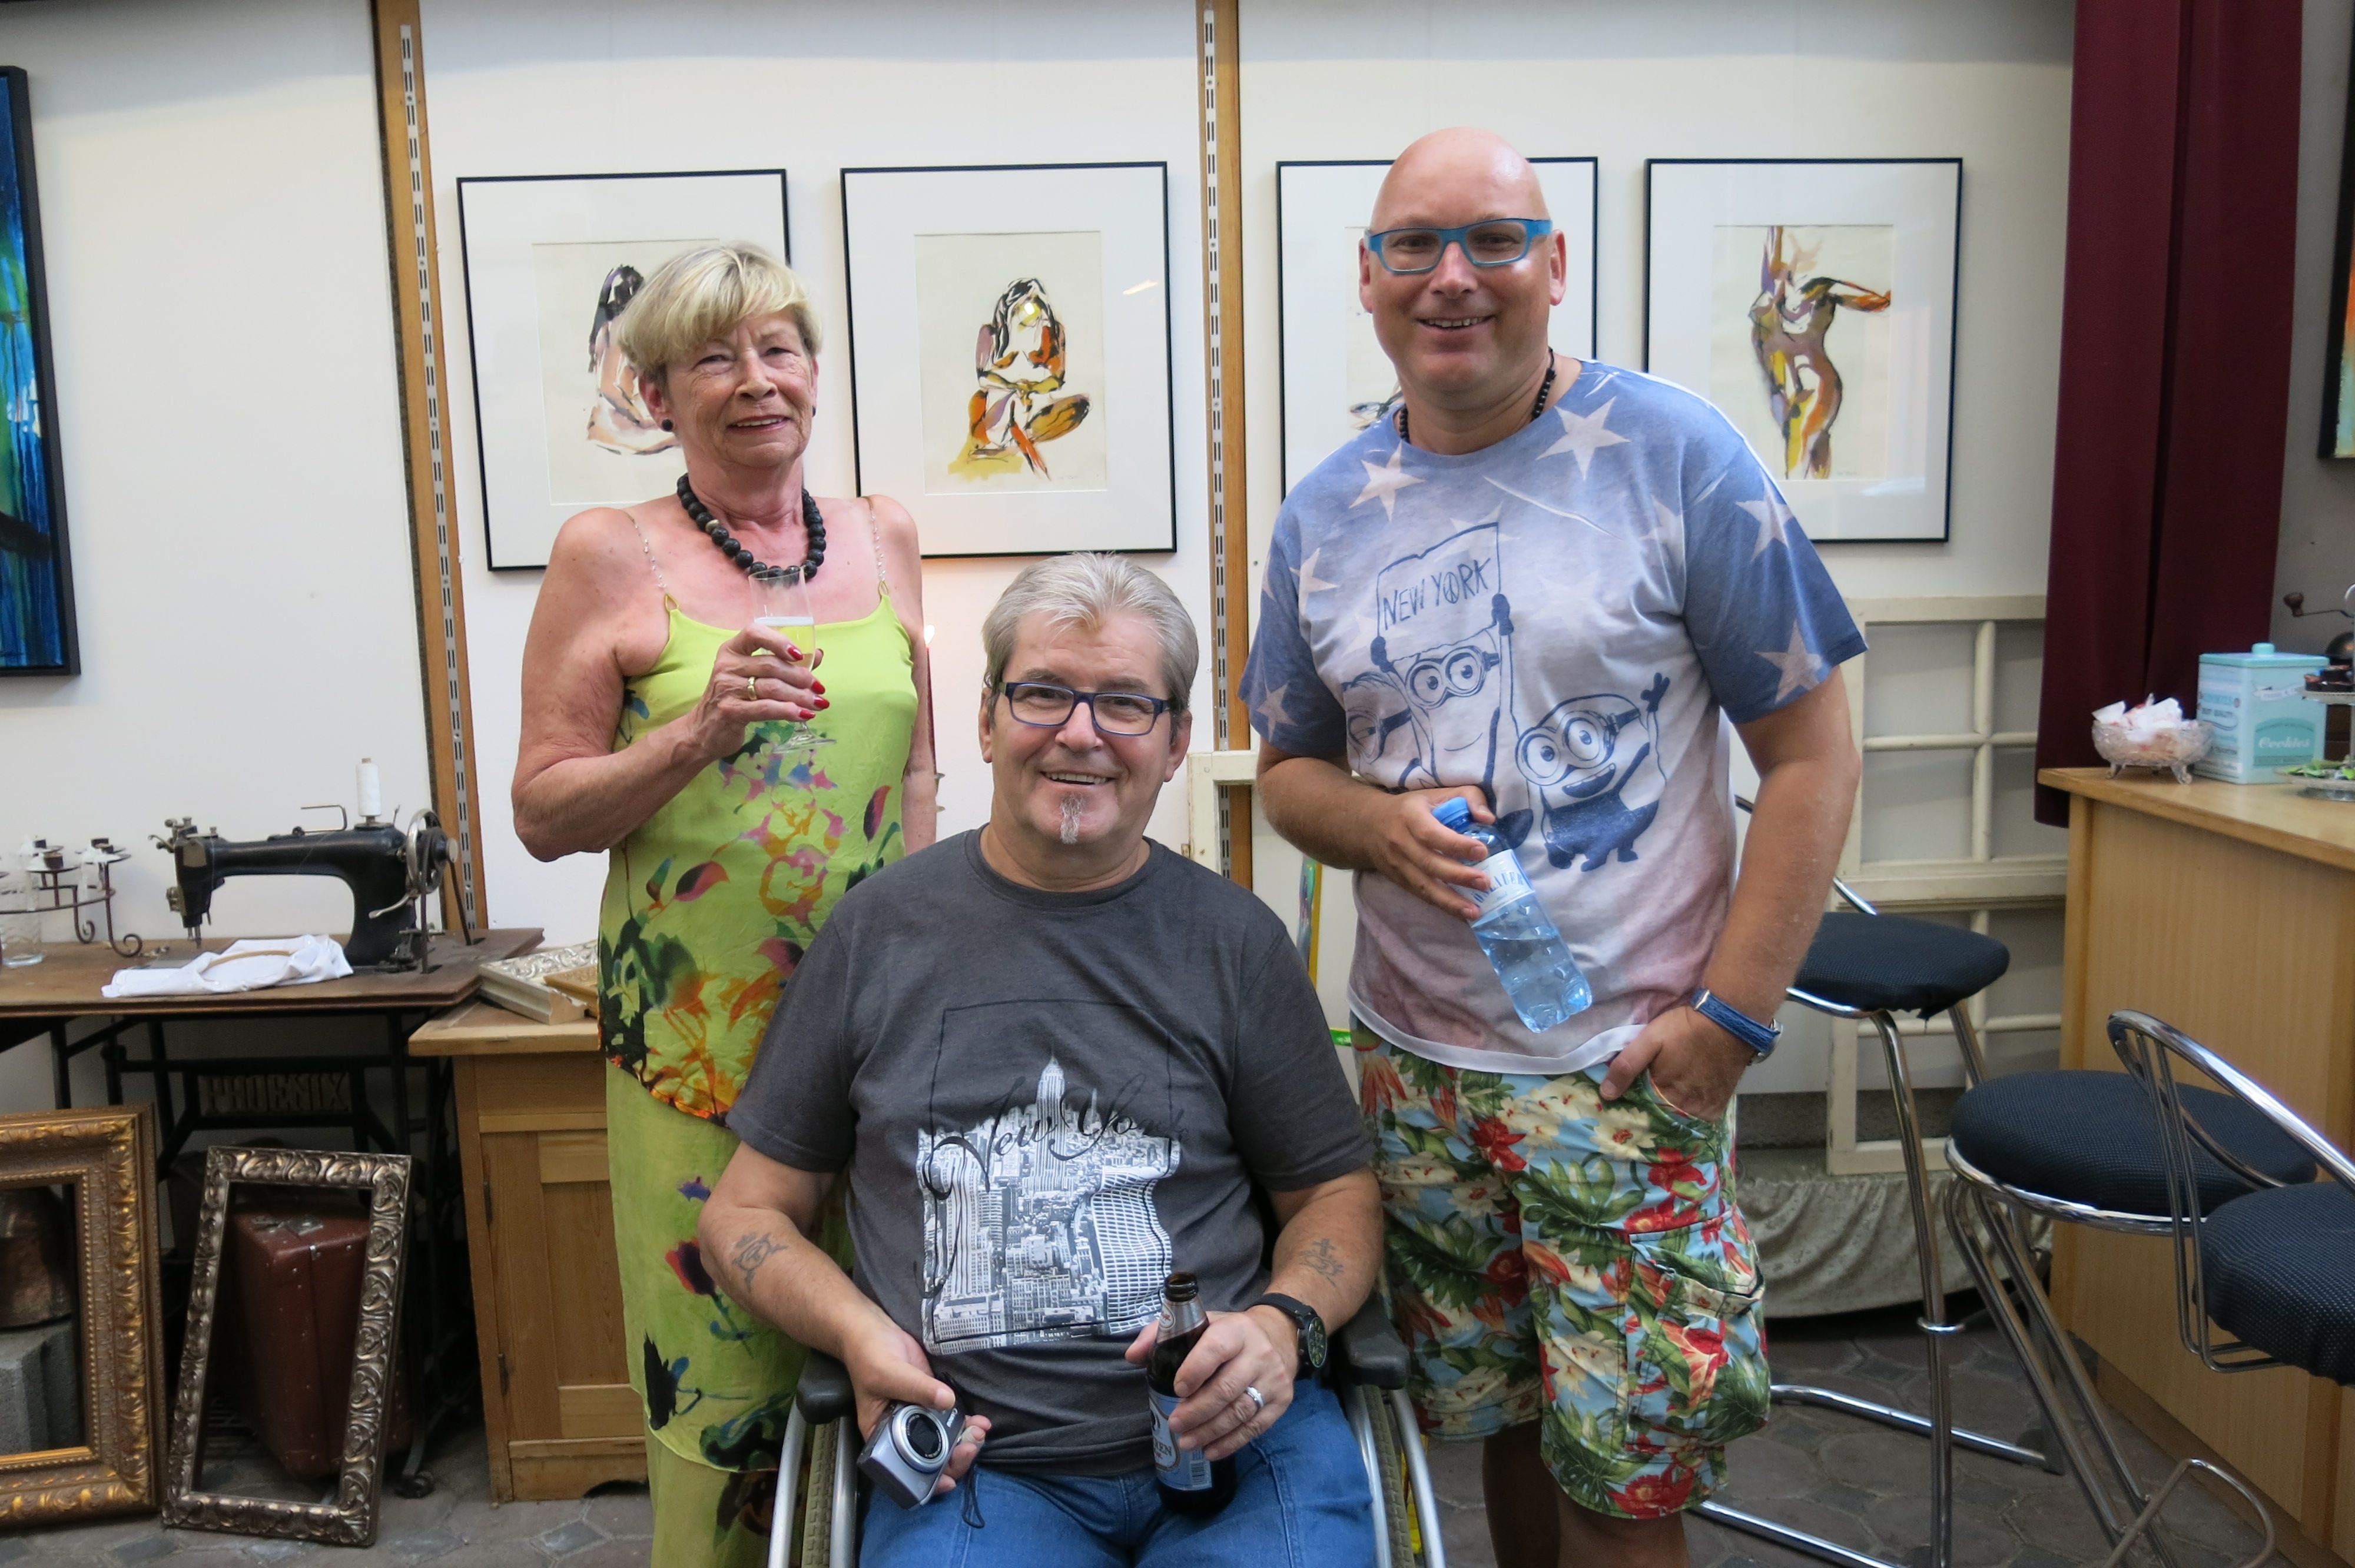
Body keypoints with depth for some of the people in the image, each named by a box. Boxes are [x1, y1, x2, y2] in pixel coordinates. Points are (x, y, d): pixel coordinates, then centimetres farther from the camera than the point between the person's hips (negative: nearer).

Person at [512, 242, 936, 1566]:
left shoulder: (881, 537, 8)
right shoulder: (610, 554, -2)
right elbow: (543, 813, -3)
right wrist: (701, 730, -18)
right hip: (702, 1030, -3)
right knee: (722, 1370, 6)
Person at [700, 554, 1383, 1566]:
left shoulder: (1234, 940, 6)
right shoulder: (880, 932, 6)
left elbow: (1336, 1190, 13)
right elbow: (746, 1213, 12)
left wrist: (1285, 1323, -8)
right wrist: (858, 1332, -7)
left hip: (1229, 1441, 1)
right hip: (970, 1459, 0)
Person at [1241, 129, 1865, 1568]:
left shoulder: (1675, 454, -7)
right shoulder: (1326, 514, 5)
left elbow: (1812, 753, -6)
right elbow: (1288, 766, 12)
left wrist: (1731, 1015, -12)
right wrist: (1377, 824, -11)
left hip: (1632, 1064, -3)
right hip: (1415, 1065, 4)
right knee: (1496, 1415, 19)